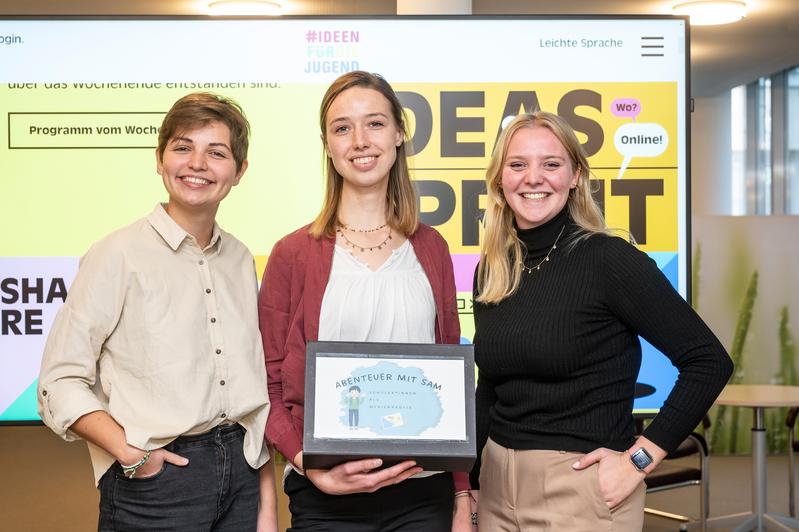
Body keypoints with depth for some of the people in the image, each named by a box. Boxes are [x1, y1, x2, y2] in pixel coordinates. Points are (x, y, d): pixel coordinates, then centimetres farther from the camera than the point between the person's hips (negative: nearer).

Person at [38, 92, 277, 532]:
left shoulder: (240, 260, 8)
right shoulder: (118, 255, -8)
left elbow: (256, 395, 11)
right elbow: (60, 384, -10)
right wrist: (130, 454, -21)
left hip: (241, 473, 5)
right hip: (156, 481, -5)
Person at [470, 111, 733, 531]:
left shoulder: (608, 259, -13)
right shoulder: (490, 270, 4)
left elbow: (709, 361, -15)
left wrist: (639, 459, -16)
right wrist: (473, 481, 11)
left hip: (581, 489, -5)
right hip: (497, 486, 6)